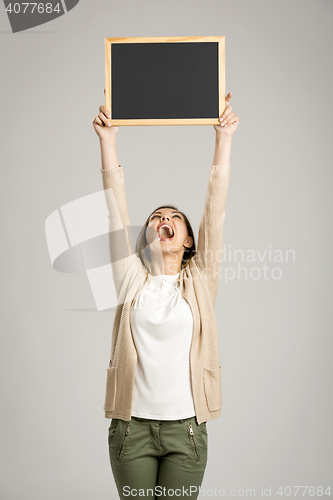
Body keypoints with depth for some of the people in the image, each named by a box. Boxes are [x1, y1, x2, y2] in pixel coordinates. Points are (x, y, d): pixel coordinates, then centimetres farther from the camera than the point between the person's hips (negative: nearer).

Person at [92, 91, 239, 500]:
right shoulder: (132, 279, 5)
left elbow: (215, 207, 0)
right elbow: (116, 207, 1)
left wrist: (224, 138, -3)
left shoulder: (199, 282, 5)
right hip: (132, 425, 0)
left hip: (185, 427, 0)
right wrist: (107, 140, -2)